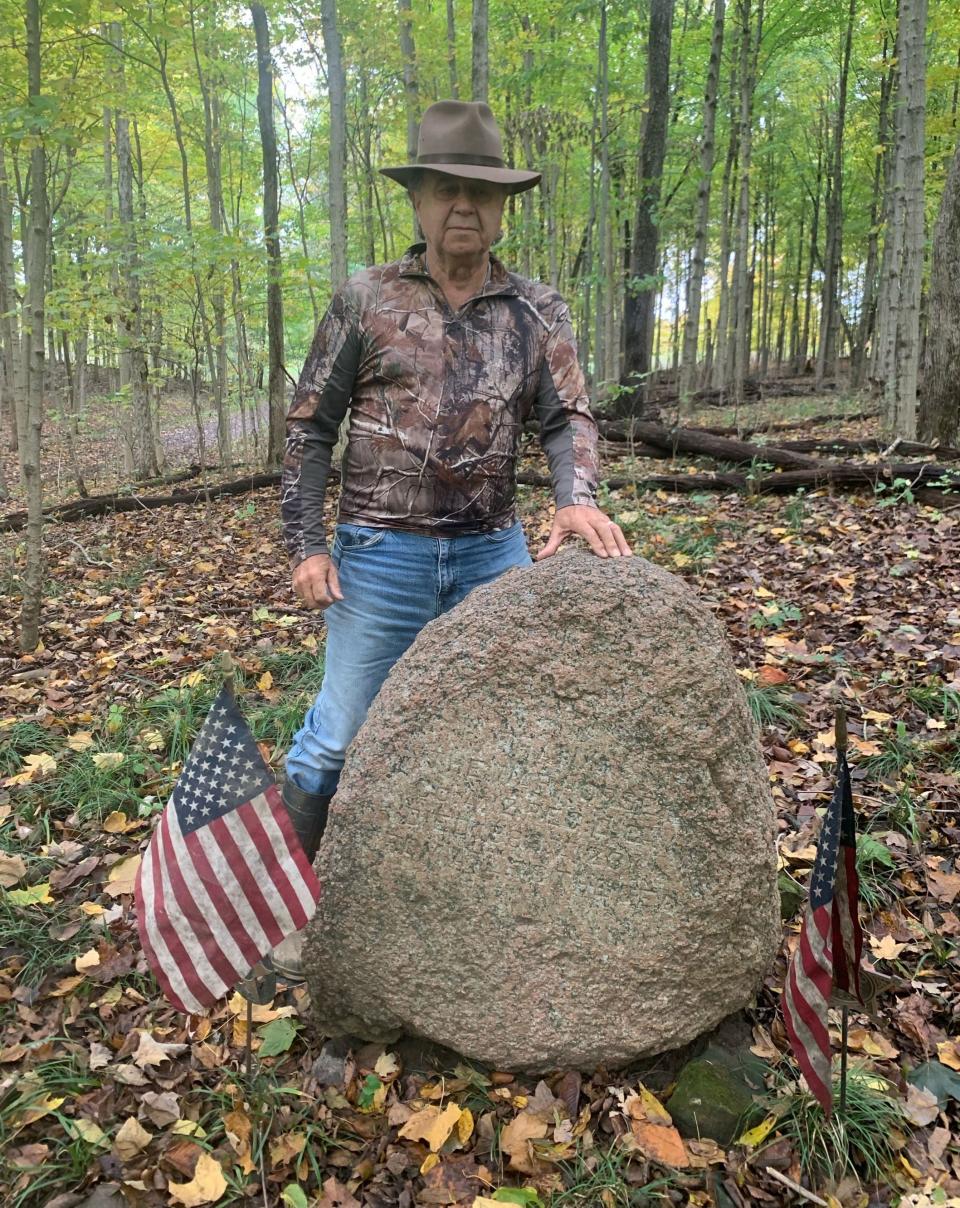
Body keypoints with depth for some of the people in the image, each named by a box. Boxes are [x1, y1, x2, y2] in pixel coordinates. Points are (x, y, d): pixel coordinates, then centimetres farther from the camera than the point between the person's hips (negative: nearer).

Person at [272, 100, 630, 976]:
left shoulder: (538, 313, 6)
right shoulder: (365, 301, 0)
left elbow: (569, 416, 0)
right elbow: (311, 426, 2)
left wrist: (577, 497, -22)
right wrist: (305, 545, -5)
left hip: (493, 551, 3)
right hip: (380, 552, -2)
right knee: (339, 737, 3)